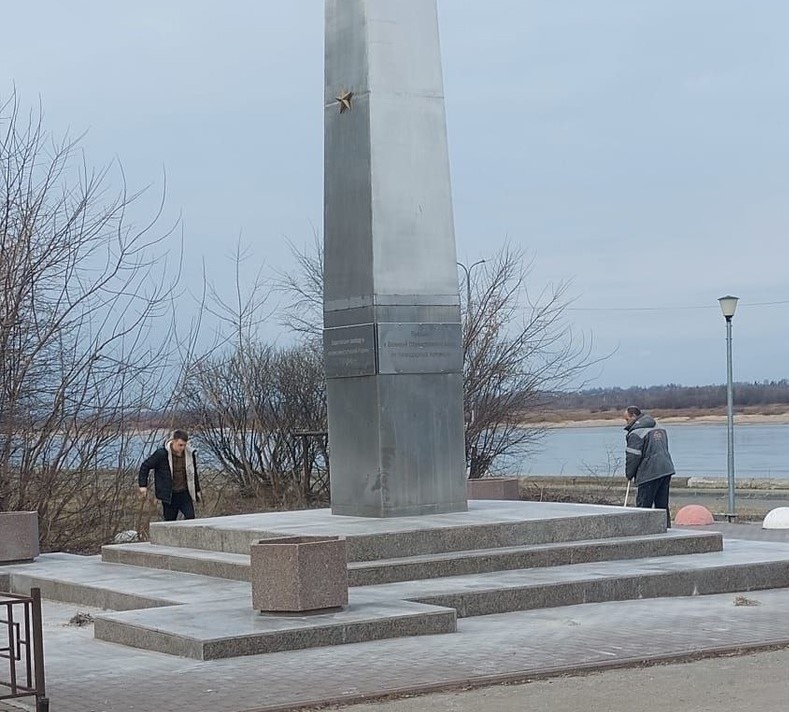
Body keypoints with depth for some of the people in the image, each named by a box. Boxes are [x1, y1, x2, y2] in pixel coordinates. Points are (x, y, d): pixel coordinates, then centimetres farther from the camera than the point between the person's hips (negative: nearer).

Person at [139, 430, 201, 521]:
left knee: (190, 517, -14)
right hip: (169, 495, -3)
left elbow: (193, 473, 17)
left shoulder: (190, 454, 0)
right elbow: (145, 466, -3)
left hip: (185, 494, 3)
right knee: (170, 521, 5)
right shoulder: (162, 454, -13)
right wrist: (143, 485, -7)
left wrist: (197, 490, 22)